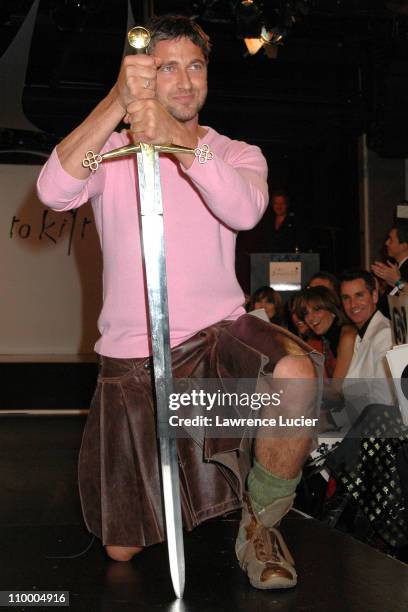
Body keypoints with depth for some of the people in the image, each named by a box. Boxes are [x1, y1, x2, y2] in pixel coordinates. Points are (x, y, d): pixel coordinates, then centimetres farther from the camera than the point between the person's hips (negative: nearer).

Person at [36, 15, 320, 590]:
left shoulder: (237, 154, 6)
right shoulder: (111, 150, 5)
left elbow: (244, 209, -18)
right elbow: (55, 192, -18)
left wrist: (176, 137, -32)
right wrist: (118, 101, -28)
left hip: (217, 332, 0)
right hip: (130, 355, 1)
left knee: (294, 375, -37)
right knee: (121, 549, 5)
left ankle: (260, 529, -11)